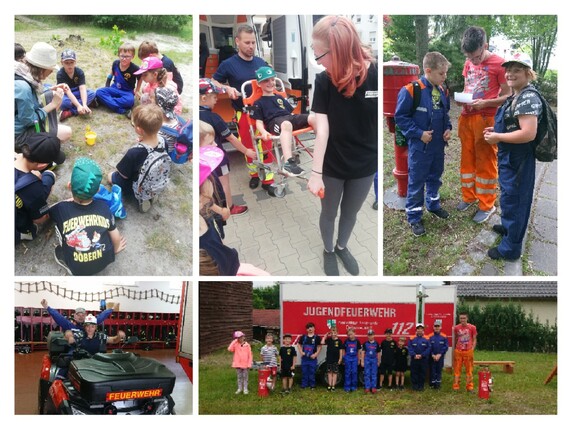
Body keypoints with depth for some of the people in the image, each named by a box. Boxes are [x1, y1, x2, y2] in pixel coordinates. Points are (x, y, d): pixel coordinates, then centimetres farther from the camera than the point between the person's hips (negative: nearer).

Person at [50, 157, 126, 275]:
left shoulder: (61, 209, -21)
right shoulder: (103, 207, -17)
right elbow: (116, 238, -4)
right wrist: (115, 249, 19)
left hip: (76, 269, -1)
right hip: (105, 261, 2)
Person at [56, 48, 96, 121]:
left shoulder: (79, 72, -13)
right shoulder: (60, 74, -21)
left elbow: (82, 89, -25)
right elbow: (68, 91, -31)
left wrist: (84, 105, -42)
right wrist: (78, 106, -42)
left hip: (76, 93, 4)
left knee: (92, 93, -26)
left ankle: (70, 112, -32)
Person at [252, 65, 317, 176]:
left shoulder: (280, 97, 33)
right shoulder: (259, 103, 15)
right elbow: (259, 121, 5)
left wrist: (298, 122, 13)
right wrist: (264, 132, -17)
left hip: (290, 117, 6)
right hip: (274, 121, -6)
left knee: (312, 117, -22)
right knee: (286, 124, -45)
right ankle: (288, 162, -61)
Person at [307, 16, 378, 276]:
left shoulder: (376, 75, -20)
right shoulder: (323, 82, -18)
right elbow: (322, 130, -17)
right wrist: (315, 173, -17)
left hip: (365, 166, 0)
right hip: (332, 166, 0)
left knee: (351, 213, 23)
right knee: (329, 212, 20)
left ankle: (342, 247, 50)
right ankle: (328, 250, 46)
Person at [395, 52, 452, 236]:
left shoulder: (442, 91, 2)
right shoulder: (410, 90, -20)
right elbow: (401, 117, -16)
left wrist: (448, 128, 0)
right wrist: (418, 133, -19)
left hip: (438, 144, 7)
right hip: (420, 146, -6)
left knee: (435, 177, 22)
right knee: (416, 181, 3)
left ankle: (433, 204, 42)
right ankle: (414, 216, 14)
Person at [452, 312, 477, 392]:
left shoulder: (472, 327, -1)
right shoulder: (456, 328, 4)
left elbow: (474, 340, 4)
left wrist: (472, 350, -6)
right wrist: (453, 352, 13)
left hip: (468, 351, -1)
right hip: (458, 351, 1)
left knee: (469, 370, 3)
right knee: (457, 370, 4)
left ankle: (470, 387, 10)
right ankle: (456, 386, 10)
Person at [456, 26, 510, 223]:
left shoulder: (499, 64, -12)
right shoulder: (468, 64, 6)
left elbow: (507, 96, -9)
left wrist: (485, 103, -22)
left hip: (486, 119, -6)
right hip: (466, 117, 6)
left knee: (485, 162, 2)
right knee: (467, 158, 14)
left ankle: (487, 205, 11)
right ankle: (469, 196, 30)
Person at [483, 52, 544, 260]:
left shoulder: (528, 98, -23)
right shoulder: (516, 96, 10)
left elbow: (528, 133, -31)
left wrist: (498, 137, -22)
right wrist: (497, 130, 9)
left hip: (518, 160, -10)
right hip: (510, 158, 10)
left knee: (512, 200, 1)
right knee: (511, 197, 26)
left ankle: (511, 247, 13)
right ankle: (509, 227, 45)